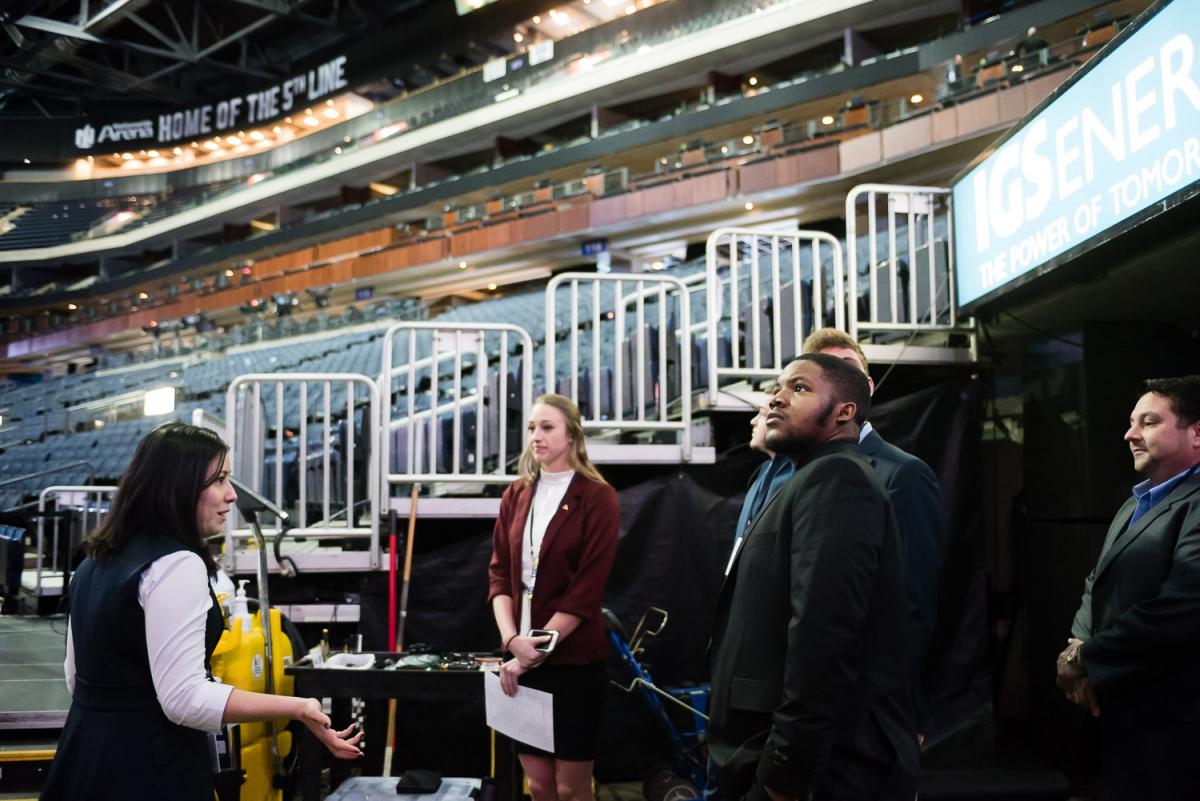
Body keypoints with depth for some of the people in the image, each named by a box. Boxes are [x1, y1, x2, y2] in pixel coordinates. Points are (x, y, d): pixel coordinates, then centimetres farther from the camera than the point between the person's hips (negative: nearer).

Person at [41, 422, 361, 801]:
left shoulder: (96, 561, 9)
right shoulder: (176, 565, -21)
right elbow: (184, 698, -26)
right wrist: (297, 709, -27)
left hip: (86, 754, 9)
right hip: (149, 768, -9)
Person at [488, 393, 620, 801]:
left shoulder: (597, 497, -6)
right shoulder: (516, 495, 9)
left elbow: (587, 588, -12)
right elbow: (499, 574, 5)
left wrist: (536, 650, -14)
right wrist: (512, 639, -11)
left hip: (574, 661, -4)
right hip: (521, 662, 4)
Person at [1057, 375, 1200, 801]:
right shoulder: (1135, 504, 17)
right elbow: (1098, 585, 17)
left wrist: (1088, 662, -17)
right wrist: (1078, 648, -3)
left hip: (1164, 721, -9)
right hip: (1117, 711, 9)